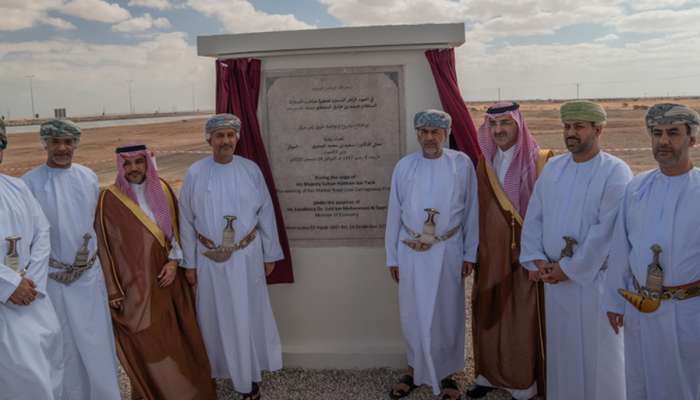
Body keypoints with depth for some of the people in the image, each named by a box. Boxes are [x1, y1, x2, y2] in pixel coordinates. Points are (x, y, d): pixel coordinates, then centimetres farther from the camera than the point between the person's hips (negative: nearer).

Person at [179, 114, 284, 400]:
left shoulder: (251, 170, -4)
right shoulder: (195, 173, -5)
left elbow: (266, 214, 1)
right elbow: (186, 221, 0)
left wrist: (269, 255, 3)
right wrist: (190, 263, 0)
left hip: (246, 256, 0)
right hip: (210, 259, 0)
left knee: (248, 315, 10)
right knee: (216, 317, 13)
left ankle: (249, 376, 26)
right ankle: (218, 369, 34)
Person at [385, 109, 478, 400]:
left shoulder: (462, 164, -4)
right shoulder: (404, 166, -1)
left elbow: (471, 211, 1)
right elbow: (394, 214, 4)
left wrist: (469, 253, 0)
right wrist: (392, 257, 4)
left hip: (448, 251, -1)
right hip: (411, 251, 1)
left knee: (447, 314, 10)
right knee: (413, 314, 11)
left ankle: (446, 374, 28)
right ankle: (414, 371, 29)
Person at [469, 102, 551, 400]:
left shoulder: (539, 161, -10)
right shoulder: (484, 163, 7)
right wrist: (477, 249, 9)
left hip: (525, 251, -5)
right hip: (491, 252, 5)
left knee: (523, 317, 3)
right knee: (490, 314, 13)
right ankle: (491, 373, 30)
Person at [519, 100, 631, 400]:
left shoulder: (616, 171, -11)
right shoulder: (552, 168, 7)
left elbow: (607, 230, -17)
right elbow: (533, 217, 7)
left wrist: (569, 268, -16)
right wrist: (538, 259, -5)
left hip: (594, 277, -5)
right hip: (553, 276, 5)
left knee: (596, 352, 7)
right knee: (559, 349, 16)